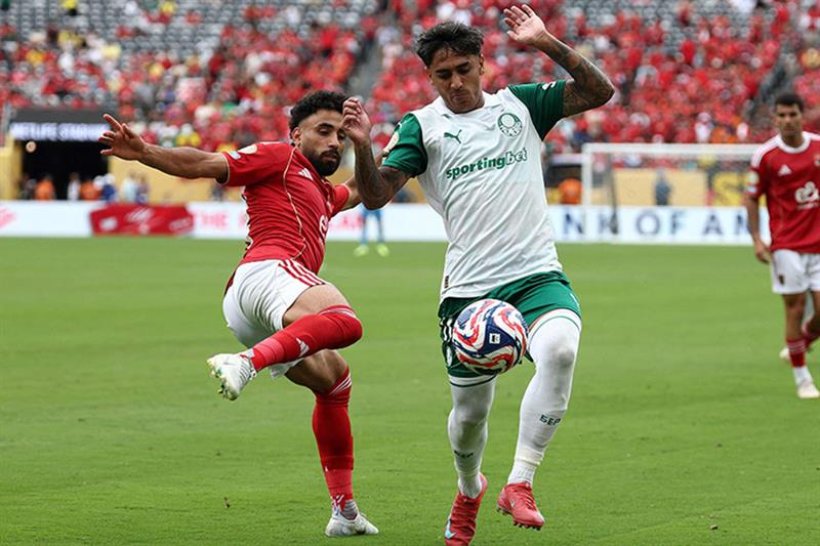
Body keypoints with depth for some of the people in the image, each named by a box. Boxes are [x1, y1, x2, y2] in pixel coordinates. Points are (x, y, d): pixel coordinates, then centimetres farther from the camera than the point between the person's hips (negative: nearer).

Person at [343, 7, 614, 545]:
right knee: (470, 412, 7)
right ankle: (469, 490, 41)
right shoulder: (422, 126, 6)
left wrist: (547, 44, -6)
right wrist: (362, 146, -23)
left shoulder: (520, 103, 11)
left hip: (537, 274, 0)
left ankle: (520, 483, -23)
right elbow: (376, 194, -4)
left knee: (559, 349, -31)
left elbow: (599, 91, 4)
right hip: (469, 287, 0)